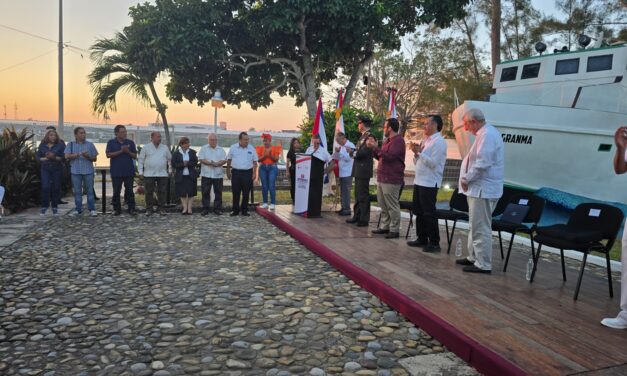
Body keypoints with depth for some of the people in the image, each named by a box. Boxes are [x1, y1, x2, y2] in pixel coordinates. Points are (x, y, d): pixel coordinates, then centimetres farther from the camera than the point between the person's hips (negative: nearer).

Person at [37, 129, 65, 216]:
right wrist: (45, 158, -10)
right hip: (45, 169, 1)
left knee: (56, 188, 0)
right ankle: (44, 207, 2)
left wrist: (54, 158, -19)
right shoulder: (42, 146, 10)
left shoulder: (60, 145, 3)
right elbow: (38, 157, 9)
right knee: (45, 187, -8)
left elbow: (63, 157, -4)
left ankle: (55, 208, 8)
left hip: (57, 169, -1)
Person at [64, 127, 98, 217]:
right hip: (76, 171, 1)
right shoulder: (71, 144, 8)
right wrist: (79, 154, -15)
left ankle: (92, 209, 1)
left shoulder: (90, 145, 8)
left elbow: (95, 158, 8)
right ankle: (78, 209, 14)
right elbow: (67, 156, -4)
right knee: (77, 192, 6)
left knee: (90, 191, -1)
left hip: (88, 171, 0)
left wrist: (88, 156, -13)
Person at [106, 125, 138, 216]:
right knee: (116, 191, 4)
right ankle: (117, 209, 13)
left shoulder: (130, 142, 9)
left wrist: (128, 152, -11)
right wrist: (120, 151, -14)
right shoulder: (111, 142, 5)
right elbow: (108, 154, -7)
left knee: (130, 191, 1)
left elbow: (135, 156, 7)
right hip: (116, 172, -1)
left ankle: (131, 209, 4)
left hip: (129, 171, 1)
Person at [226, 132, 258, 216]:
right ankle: (235, 210, 12)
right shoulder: (233, 148, 3)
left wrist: (254, 173, -1)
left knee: (246, 193, 4)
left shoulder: (251, 148, 4)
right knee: (236, 193, 3)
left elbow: (255, 162, 6)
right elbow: (229, 160, 9)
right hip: (236, 172, 0)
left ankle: (244, 210, 14)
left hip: (247, 173, 0)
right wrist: (228, 171, 7)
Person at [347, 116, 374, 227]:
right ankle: (357, 216, 24)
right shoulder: (363, 136, 17)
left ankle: (364, 219, 2)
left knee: (363, 195, -4)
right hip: (358, 170, 10)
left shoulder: (370, 137, -14)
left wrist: (353, 152, -11)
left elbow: (363, 152, -22)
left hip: (364, 171, -10)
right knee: (358, 194, 15)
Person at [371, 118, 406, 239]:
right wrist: (373, 149, 12)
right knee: (383, 205, 13)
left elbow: (389, 156, -22)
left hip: (391, 179, -10)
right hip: (382, 178, 10)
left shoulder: (398, 140, -11)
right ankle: (384, 226, 21)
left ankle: (394, 230, 1)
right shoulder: (387, 140, 20)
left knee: (392, 206, -4)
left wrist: (375, 148, -15)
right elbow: (380, 157, 26)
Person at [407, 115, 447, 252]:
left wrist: (419, 152, -17)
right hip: (419, 181, 9)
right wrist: (416, 153, 1)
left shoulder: (439, 141, -10)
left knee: (429, 213, -5)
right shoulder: (425, 140, 16)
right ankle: (422, 239, 24)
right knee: (418, 211, 14)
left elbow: (433, 163, -20)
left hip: (429, 183, -9)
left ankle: (434, 243, 3)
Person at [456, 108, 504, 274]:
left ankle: (483, 264, 0)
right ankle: (473, 257, 28)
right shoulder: (485, 133, 17)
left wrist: (466, 179, -14)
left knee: (481, 227, -6)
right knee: (475, 226, 18)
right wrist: (467, 179, 13)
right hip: (478, 188, 11)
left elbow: (482, 164, -25)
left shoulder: (487, 135, -17)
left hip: (483, 190, -11)